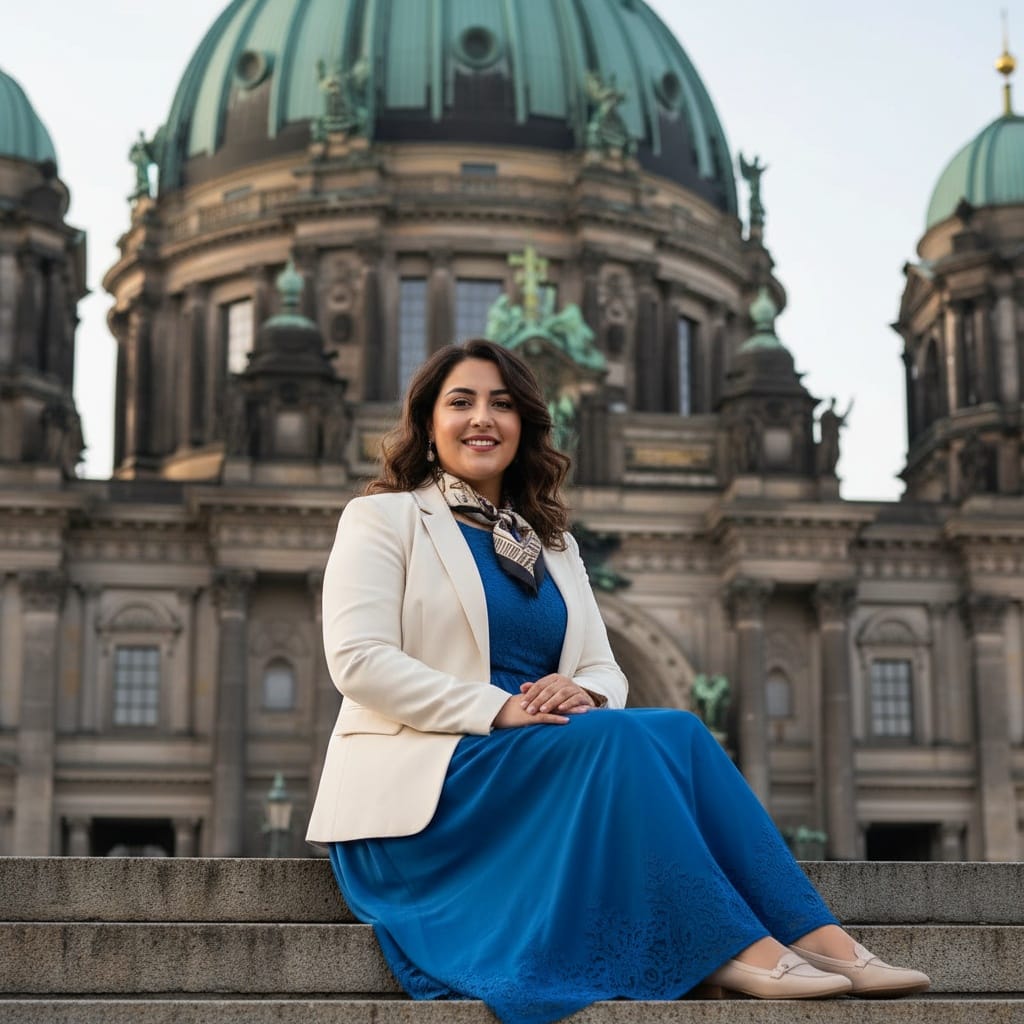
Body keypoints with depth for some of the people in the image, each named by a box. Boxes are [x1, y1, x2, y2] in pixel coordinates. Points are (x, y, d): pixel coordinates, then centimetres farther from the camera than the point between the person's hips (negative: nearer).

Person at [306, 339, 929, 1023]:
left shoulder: (554, 544, 22)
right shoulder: (382, 518, 4)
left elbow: (607, 671, 16)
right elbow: (358, 660, -10)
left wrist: (583, 693, -11)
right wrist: (499, 709, -20)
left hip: (540, 760, 5)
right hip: (422, 778, -5)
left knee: (677, 730, -23)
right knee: (620, 737, -30)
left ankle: (817, 938, -30)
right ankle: (735, 947, -31)